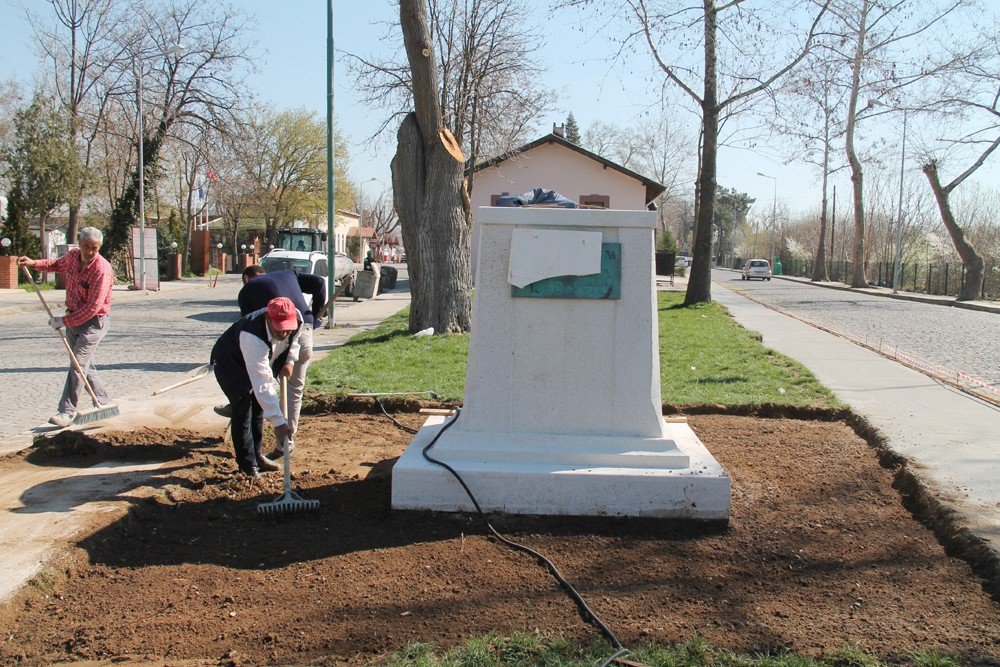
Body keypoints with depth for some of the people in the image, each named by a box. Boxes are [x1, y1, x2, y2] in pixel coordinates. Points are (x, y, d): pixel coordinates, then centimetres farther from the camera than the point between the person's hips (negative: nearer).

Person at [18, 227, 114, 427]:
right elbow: (59, 264, 28)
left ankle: (67, 412, -11)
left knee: (78, 364, -13)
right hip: (73, 318, 8)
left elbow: (92, 307, -26)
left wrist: (63, 321, -20)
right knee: (86, 365, 13)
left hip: (94, 322, -8)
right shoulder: (72, 255, -1)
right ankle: (103, 403, 25)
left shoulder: (102, 270, -24)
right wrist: (34, 263, 13)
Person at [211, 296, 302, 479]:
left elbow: (294, 339, 3)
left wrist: (289, 360, -10)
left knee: (258, 407, 13)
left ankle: (256, 454, 29)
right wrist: (278, 421, -48)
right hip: (230, 364, -7)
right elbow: (263, 384, -47)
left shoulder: (296, 318, -27)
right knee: (243, 410, -12)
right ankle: (247, 464, 1)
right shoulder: (253, 338, -46)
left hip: (258, 361, 7)